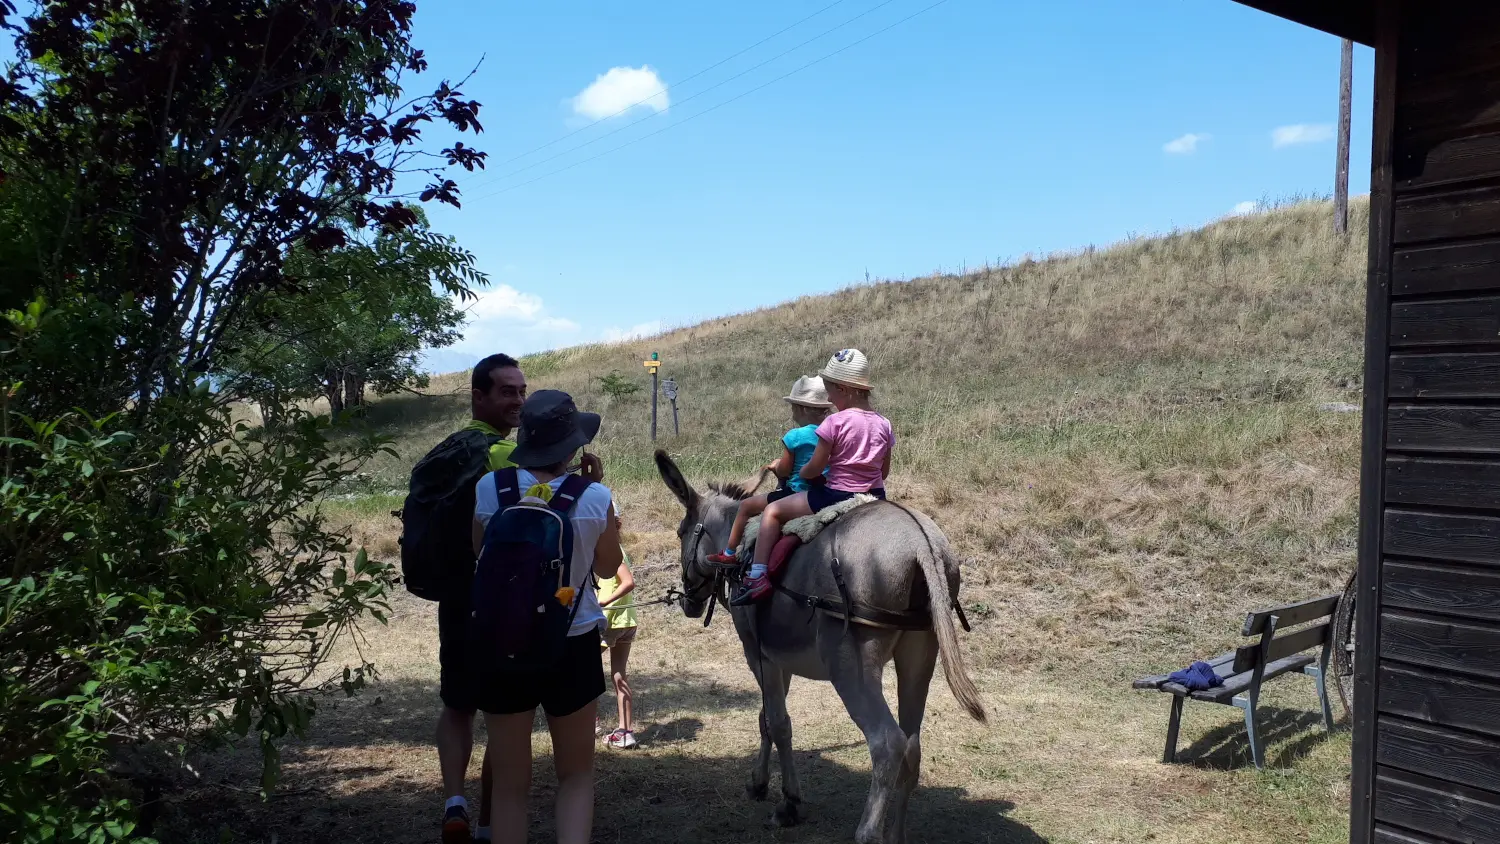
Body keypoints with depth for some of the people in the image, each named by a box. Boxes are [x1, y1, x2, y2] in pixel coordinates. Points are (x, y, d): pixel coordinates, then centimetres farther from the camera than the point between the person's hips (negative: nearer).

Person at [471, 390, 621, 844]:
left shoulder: (489, 489, -9)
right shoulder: (595, 498, -12)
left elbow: (478, 553, 8)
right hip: (573, 646, -1)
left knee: (510, 781, 14)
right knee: (576, 774, 18)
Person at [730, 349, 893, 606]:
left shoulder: (835, 422, -13)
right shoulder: (884, 424, 4)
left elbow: (815, 467, -10)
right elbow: (884, 472, 11)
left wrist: (802, 473, 11)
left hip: (836, 496, -6)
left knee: (773, 511, 7)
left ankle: (758, 578, -1)